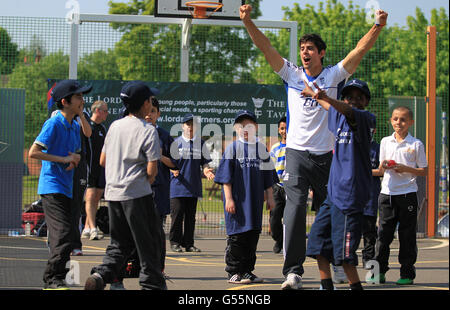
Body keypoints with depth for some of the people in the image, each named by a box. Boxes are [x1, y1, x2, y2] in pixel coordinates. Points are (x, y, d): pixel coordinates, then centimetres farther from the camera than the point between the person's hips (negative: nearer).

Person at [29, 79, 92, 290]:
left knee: (66, 237, 11)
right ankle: (53, 280, -12)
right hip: (52, 187, -9)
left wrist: (76, 158, 1)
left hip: (67, 188, 9)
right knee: (62, 234, -16)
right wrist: (64, 159, -16)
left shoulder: (75, 126, 14)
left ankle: (54, 280, 19)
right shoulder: (53, 124, -11)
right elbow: (33, 152, -16)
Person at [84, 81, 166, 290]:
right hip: (137, 194, -6)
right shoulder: (148, 131, -9)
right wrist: (147, 182, 7)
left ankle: (102, 274, -7)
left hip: (112, 192, 6)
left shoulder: (115, 126, 9)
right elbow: (152, 169, -13)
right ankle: (151, 283, 7)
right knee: (147, 241, 5)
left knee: (120, 242, 13)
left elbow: (103, 161, 13)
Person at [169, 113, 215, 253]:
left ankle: (188, 243, 13)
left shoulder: (200, 143, 11)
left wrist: (206, 170, -10)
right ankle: (175, 242, 7)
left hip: (194, 187, 3)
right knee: (177, 215, -3)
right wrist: (173, 170, -20)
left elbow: (204, 162, 12)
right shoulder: (176, 142, 2)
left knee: (190, 216, 7)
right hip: (178, 185, -3)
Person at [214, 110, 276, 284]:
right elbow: (226, 177, -4)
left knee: (253, 235, 6)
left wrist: (270, 197, 13)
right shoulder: (232, 148, -2)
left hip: (255, 199, 5)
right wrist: (228, 199, -10)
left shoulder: (261, 149, 11)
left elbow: (267, 177, 17)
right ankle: (233, 272, 1)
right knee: (236, 235, -4)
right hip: (237, 199, -5)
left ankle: (247, 271, 15)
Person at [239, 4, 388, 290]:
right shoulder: (292, 74, 7)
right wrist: (247, 21, -13)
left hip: (326, 155, 1)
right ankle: (293, 272, -18)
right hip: (297, 152, -1)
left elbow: (361, 49, -5)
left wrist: (379, 26, -18)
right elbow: (265, 47, -1)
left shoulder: (334, 76, 4)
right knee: (295, 207, -16)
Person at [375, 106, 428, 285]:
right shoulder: (385, 142, 9)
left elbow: (424, 171, 0)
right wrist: (383, 166, -6)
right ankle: (379, 270, 10)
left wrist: (406, 169, -15)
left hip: (407, 194, -3)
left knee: (407, 235, 1)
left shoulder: (416, 144, -1)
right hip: (387, 193, 3)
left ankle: (407, 273, 7)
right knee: (384, 232, 3)